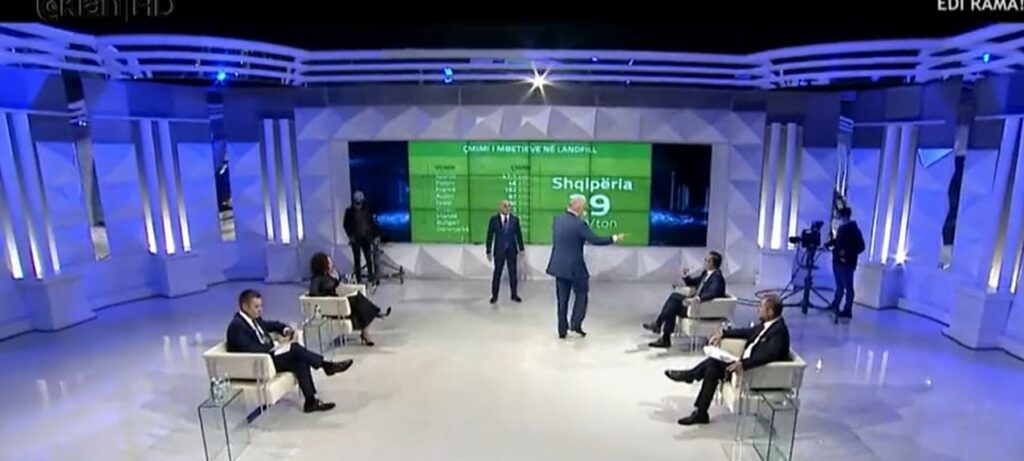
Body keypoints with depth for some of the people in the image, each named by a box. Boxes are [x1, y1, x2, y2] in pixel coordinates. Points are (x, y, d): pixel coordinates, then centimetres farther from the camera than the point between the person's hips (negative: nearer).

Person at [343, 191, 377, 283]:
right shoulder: (349, 211, -4)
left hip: (366, 237, 2)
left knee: (369, 257, 5)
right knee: (357, 258, 2)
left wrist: (375, 235, 1)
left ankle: (371, 275, 17)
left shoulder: (367, 210, 1)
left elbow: (372, 223, 5)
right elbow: (345, 224, 0)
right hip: (355, 238, -2)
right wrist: (350, 235, -7)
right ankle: (359, 278, 7)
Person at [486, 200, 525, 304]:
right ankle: (494, 295, 15)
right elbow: (490, 236, -1)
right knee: (497, 273, 4)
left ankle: (514, 294, 20)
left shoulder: (515, 219, 2)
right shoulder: (494, 219, -2)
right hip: (499, 251, -1)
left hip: (512, 250, 2)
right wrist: (489, 251, -3)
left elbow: (518, 235, 4)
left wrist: (521, 248, 2)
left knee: (513, 273, 7)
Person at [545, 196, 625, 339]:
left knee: (562, 299, 11)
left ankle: (562, 330, 15)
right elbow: (595, 240, -18)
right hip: (574, 267, -6)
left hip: (559, 266, 6)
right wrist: (614, 238, -9)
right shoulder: (579, 223, -16)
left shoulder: (557, 220, 4)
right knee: (581, 295, 13)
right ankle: (576, 324, 8)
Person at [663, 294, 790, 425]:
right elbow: (749, 332, 21)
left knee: (713, 363, -16)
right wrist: (723, 333, 16)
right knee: (712, 365, -4)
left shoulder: (778, 330, -23)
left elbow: (769, 354, -37)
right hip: (746, 361, 9)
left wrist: (743, 363, -45)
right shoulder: (768, 323, 6)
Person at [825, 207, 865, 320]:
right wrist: (828, 244, 6)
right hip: (837, 261, 8)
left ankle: (847, 311, 4)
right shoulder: (841, 228, 10)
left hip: (847, 263, -8)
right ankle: (835, 305, 29)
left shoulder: (854, 230, -12)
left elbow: (860, 247, -15)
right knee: (839, 285, 18)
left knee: (848, 287, -1)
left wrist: (848, 253, -25)